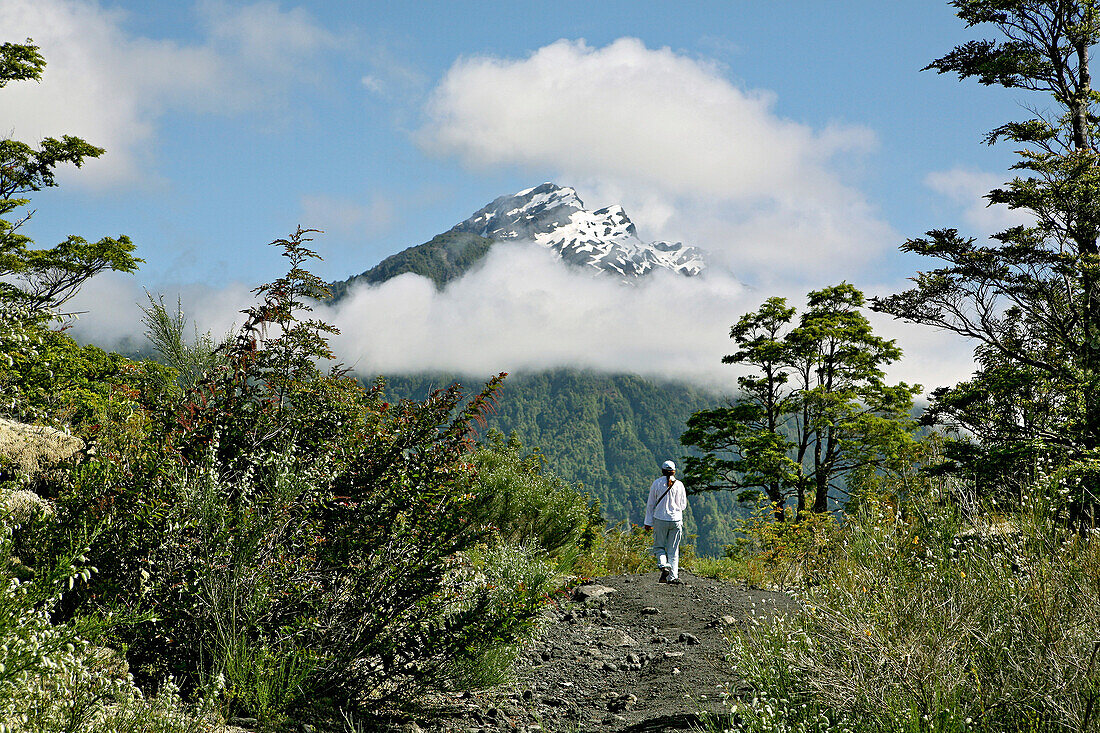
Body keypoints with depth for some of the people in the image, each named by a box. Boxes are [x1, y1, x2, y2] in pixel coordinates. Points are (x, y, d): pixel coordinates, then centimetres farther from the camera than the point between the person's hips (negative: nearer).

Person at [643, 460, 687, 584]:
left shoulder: (657, 483, -3)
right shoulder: (679, 485, 0)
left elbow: (650, 505, 0)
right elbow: (683, 505, 8)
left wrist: (648, 522, 6)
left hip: (660, 519, -1)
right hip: (676, 520, 1)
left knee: (659, 546, 11)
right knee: (673, 550, 7)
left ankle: (663, 566, -15)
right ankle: (673, 576, 0)